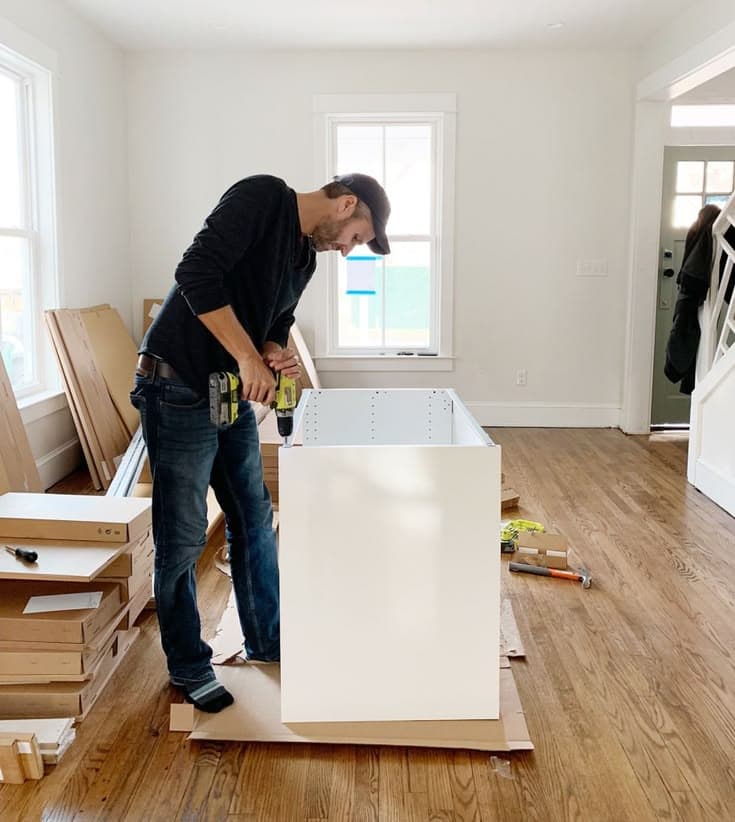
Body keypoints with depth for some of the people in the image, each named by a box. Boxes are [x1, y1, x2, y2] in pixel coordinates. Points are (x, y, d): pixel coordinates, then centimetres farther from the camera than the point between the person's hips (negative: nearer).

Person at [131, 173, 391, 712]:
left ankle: (268, 642, 32)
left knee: (255, 521, 16)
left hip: (233, 394, 9)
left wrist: (275, 355, -6)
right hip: (177, 391, -9)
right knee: (183, 539, 1)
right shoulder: (261, 197, -14)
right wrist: (249, 357, -25)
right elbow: (197, 273, -25)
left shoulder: (306, 256, 12)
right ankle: (188, 667, 18)